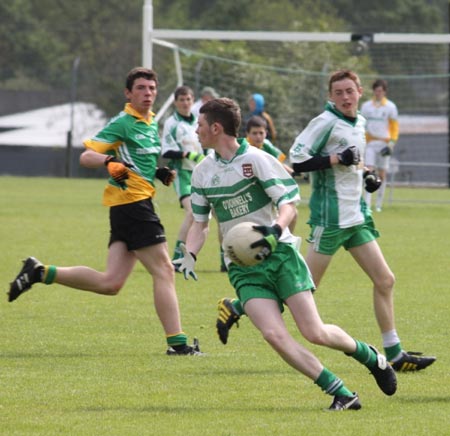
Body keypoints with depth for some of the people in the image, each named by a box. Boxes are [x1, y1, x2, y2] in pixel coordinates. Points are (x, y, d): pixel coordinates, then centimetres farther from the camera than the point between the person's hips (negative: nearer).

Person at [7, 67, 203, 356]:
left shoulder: (152, 123, 18)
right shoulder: (123, 123, -8)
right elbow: (86, 156, -13)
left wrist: (158, 173, 13)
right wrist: (109, 161, -33)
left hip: (129, 207, 9)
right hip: (132, 200, -9)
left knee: (110, 283, 5)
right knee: (164, 271, -8)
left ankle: (40, 272, 13)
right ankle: (177, 342, -6)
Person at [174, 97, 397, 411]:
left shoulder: (256, 159, -7)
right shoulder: (202, 172, 10)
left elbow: (290, 203, -10)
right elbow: (200, 222, 19)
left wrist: (275, 230, -30)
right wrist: (189, 256, 2)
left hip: (280, 255, -4)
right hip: (243, 268, 4)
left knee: (314, 333, -12)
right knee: (274, 334, -20)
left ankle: (371, 357, 19)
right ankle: (341, 394, -13)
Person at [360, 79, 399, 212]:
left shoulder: (390, 107, 3)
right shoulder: (366, 106, 8)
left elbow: (394, 126, 4)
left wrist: (391, 143, -6)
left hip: (384, 144, -1)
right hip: (369, 143, 1)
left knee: (381, 174, 3)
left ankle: (379, 204, 12)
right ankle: (367, 203, -15)